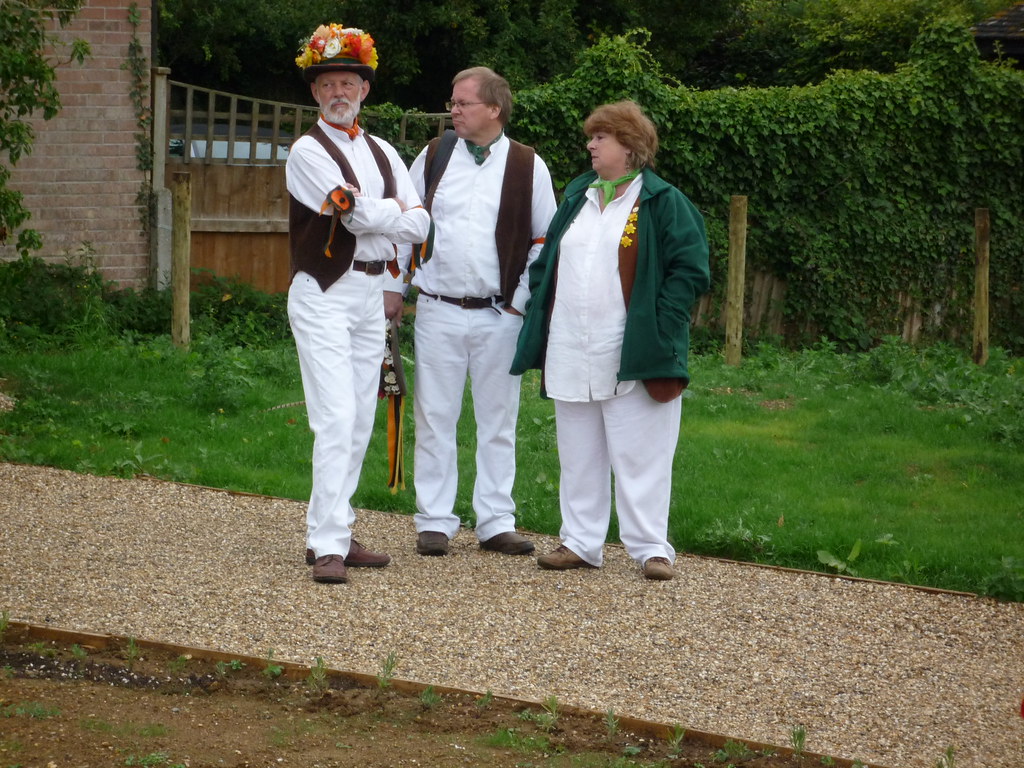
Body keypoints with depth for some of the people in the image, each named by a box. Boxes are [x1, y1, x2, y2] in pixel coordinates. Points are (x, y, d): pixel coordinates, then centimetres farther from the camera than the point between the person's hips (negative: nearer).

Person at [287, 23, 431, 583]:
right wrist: (397, 212, 0)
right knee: (336, 420, -14)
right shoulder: (309, 151, -6)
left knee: (360, 422, 9)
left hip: (371, 293, 7)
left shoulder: (382, 153, 14)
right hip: (324, 295, -7)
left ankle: (334, 534, 16)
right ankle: (327, 545, -15)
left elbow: (419, 226, 4)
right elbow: (359, 213, -16)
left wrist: (373, 214, -10)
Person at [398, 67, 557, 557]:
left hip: (499, 316, -1)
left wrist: (522, 299, -2)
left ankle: (496, 523, 11)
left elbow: (546, 240, 5)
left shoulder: (528, 167, 2)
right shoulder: (432, 160, 7)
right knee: (435, 419, 2)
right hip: (438, 313, 1)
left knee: (498, 421, 4)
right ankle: (434, 522, 8)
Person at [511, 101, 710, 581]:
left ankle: (650, 547, 2)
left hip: (631, 358, -6)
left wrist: (657, 328, -16)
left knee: (640, 456, -3)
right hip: (571, 356, 6)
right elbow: (545, 263, 20)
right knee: (578, 455, 10)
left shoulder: (662, 203, -3)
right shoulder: (577, 198, 16)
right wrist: (539, 321, 7)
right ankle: (580, 542, 17)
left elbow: (690, 270, -8)